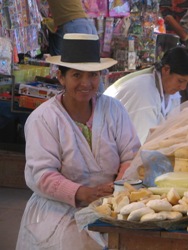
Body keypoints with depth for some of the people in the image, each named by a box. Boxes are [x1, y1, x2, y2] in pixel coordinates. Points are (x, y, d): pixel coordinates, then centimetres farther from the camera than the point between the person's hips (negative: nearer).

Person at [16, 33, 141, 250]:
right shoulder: (41, 119, -5)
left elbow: (131, 156, 3)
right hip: (60, 210, -3)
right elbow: (41, 175, -13)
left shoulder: (114, 109, 7)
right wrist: (83, 194, -29)